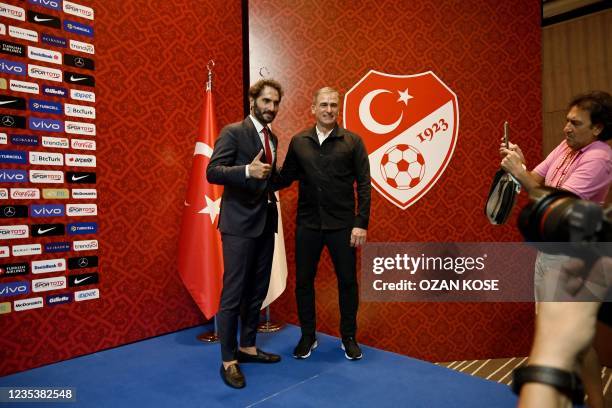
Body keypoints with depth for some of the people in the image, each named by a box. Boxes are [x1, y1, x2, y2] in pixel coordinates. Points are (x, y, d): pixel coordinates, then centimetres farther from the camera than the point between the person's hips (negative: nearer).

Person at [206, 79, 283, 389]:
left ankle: (247, 347, 31)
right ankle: (228, 360, 14)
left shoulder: (272, 138, 15)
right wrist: (248, 170, -30)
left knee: (257, 290, 15)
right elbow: (212, 172, -18)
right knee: (233, 293, 0)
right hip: (240, 223, -8)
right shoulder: (233, 132, -7)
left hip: (266, 222, 8)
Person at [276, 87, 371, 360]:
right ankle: (308, 336, 30)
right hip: (307, 224, 2)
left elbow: (363, 184, -4)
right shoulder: (298, 142, 5)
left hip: (342, 224, -2)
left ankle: (349, 337, 29)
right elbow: (286, 177, 8)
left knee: (347, 281, 8)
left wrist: (361, 223, -10)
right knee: (303, 281, 9)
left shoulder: (352, 141, -2)